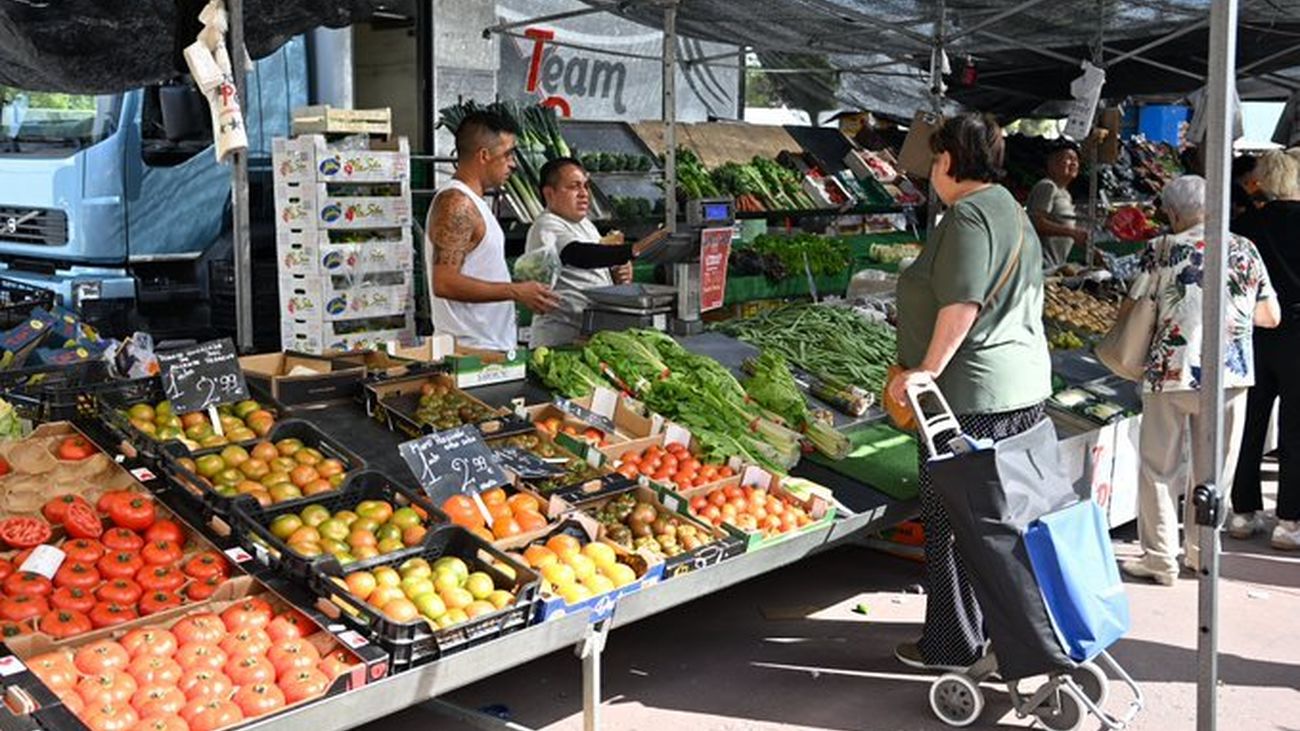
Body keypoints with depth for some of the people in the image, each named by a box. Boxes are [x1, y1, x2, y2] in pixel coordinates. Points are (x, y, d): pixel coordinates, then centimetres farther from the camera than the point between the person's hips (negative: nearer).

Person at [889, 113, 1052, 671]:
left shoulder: (968, 215, -14)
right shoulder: (1011, 210, 18)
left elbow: (961, 304, -24)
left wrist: (928, 368, -21)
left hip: (974, 394, -10)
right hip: (1024, 385, 10)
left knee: (951, 522, 0)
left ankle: (952, 643, 8)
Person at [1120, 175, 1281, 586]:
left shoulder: (1162, 249, -4)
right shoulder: (1245, 250, 5)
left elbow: (1130, 309, -2)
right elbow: (1271, 316, 8)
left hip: (1171, 373, -3)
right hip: (1230, 375, 3)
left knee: (1160, 469, 8)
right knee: (1212, 470, 15)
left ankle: (1160, 560, 11)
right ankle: (1202, 554, 24)